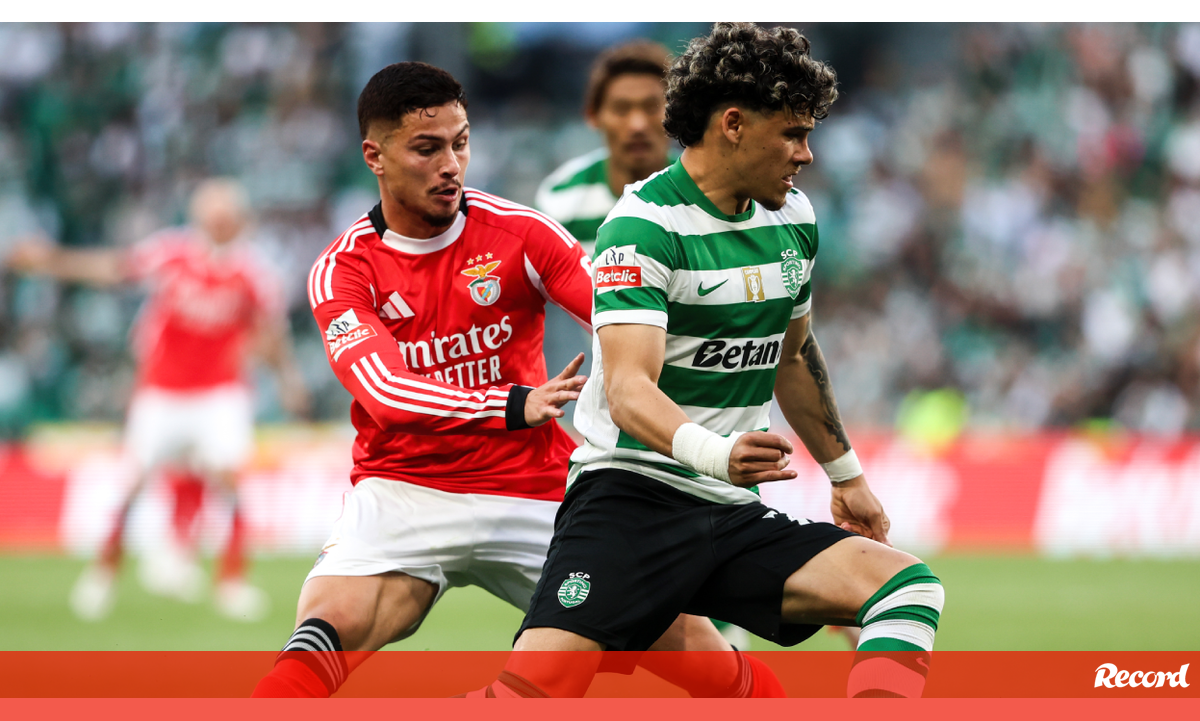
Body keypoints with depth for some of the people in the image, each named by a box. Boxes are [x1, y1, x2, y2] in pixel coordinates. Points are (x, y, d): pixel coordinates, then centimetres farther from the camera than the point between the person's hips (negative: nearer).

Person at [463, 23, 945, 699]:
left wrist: (846, 474, 37)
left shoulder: (795, 219, 12)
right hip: (631, 496, -7)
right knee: (535, 687, -27)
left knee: (910, 588, -14)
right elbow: (628, 388, -25)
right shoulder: (645, 224, -12)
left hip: (734, 515, 7)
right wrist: (713, 451, -43)